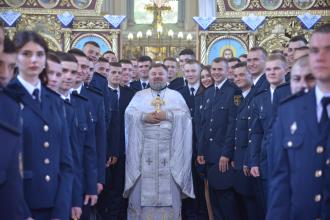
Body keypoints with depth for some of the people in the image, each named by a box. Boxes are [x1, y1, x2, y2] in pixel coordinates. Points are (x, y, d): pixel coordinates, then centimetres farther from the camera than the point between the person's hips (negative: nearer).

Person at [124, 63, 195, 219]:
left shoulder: (176, 96, 14)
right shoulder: (139, 95, 16)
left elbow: (185, 114, -1)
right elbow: (129, 113, 2)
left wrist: (167, 115, -13)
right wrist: (144, 117, -13)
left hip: (169, 148, 0)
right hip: (144, 148, 1)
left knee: (169, 189, -3)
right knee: (144, 186, -3)